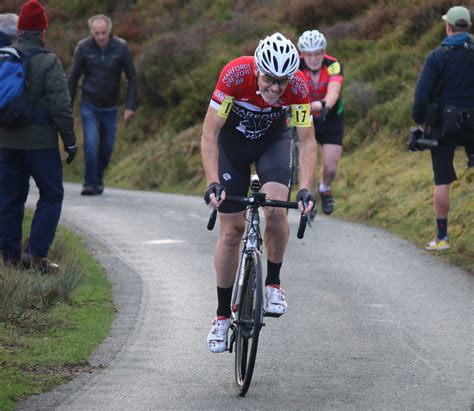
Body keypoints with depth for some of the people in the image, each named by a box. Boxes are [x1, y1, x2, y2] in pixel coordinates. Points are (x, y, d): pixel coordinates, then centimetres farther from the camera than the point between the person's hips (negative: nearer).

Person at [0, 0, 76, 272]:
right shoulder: (48, 63, -13)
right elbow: (61, 107, -14)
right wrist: (70, 141, -5)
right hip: (41, 142, -5)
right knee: (51, 196, 6)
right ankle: (37, 254, -1)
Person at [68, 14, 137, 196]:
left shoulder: (121, 47, -10)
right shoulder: (83, 47, -11)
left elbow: (132, 77, -2)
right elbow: (73, 78, -1)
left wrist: (130, 106, -8)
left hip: (110, 107, 2)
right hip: (89, 105, -1)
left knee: (107, 146, 8)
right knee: (91, 144, -13)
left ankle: (98, 178, 29)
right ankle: (90, 183, -5)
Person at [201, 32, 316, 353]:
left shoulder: (298, 85, -29)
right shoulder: (235, 74, -34)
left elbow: (307, 141, -23)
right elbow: (209, 134, -29)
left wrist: (306, 189, -35)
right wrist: (213, 183, -38)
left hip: (272, 140, 1)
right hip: (233, 139, 0)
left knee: (275, 210, -27)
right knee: (232, 230, -2)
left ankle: (274, 283, -4)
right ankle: (223, 315, 11)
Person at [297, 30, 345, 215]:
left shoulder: (333, 66, -23)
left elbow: (333, 91, -40)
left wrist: (324, 105, -62)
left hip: (331, 118, 0)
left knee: (330, 168, -5)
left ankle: (325, 188, 30)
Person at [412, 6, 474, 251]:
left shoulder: (437, 56, -8)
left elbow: (422, 93, -9)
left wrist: (419, 120, 4)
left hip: (442, 125, -1)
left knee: (442, 181, 2)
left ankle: (441, 237, 3)